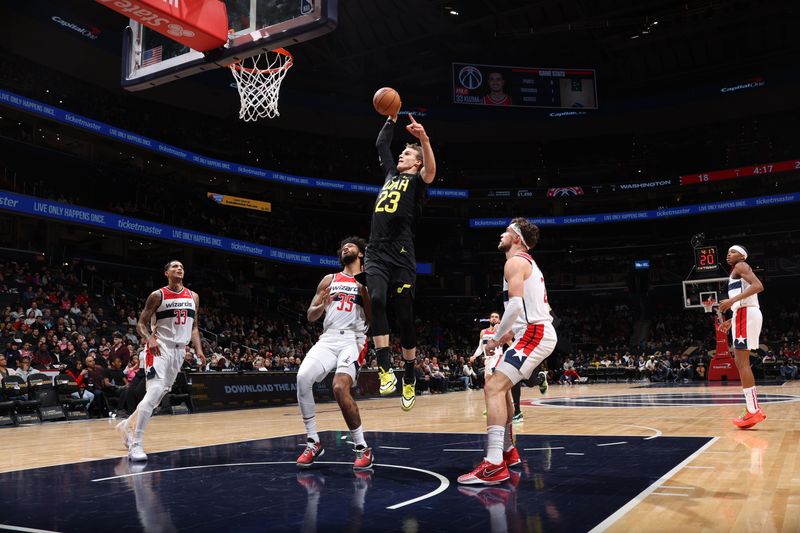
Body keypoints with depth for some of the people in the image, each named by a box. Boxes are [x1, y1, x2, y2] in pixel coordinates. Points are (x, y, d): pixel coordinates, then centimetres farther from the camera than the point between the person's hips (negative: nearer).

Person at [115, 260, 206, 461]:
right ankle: (136, 444, -16)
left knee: (160, 394, 13)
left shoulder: (193, 297, 10)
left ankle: (127, 424, 34)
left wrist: (198, 349, 1)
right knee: (154, 392, -20)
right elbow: (141, 324, -4)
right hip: (160, 348, -6)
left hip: (179, 350, 6)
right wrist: (150, 339, -24)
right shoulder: (157, 296, -5)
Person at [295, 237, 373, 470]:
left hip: (353, 339, -4)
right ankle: (313, 442, -7)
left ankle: (363, 448, -9)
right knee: (303, 377, -21)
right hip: (328, 337, 4)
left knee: (340, 388, -25)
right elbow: (310, 316, 16)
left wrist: (364, 291, -11)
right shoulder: (329, 280, 19)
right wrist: (321, 306, -6)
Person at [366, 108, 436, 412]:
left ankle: (409, 380, 13)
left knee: (405, 318, 0)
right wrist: (392, 118, 31)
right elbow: (381, 144, 34)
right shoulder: (391, 173, 23)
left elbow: (431, 171, -17)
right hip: (376, 253, 4)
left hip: (401, 256, -4)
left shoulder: (417, 180, 6)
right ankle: (385, 369, -21)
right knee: (375, 301, -22)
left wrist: (424, 140, -30)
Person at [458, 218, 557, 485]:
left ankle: (494, 465, -25)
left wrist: (496, 338, -12)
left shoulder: (515, 262, -8)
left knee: (494, 388, -19)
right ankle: (507, 450, 29)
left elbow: (516, 304, -21)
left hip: (534, 334, -11)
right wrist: (511, 332, 22)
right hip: (539, 332, 11)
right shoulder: (529, 264, 24)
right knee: (500, 387, 21)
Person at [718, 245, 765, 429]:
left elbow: (758, 286, -19)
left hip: (745, 314, -10)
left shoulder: (741, 266, -2)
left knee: (742, 362, -12)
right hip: (744, 314, 10)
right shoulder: (738, 272, 27)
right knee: (741, 362, 12)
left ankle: (753, 411, -14)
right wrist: (731, 321, 29)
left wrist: (733, 300, -26)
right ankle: (754, 409, 12)